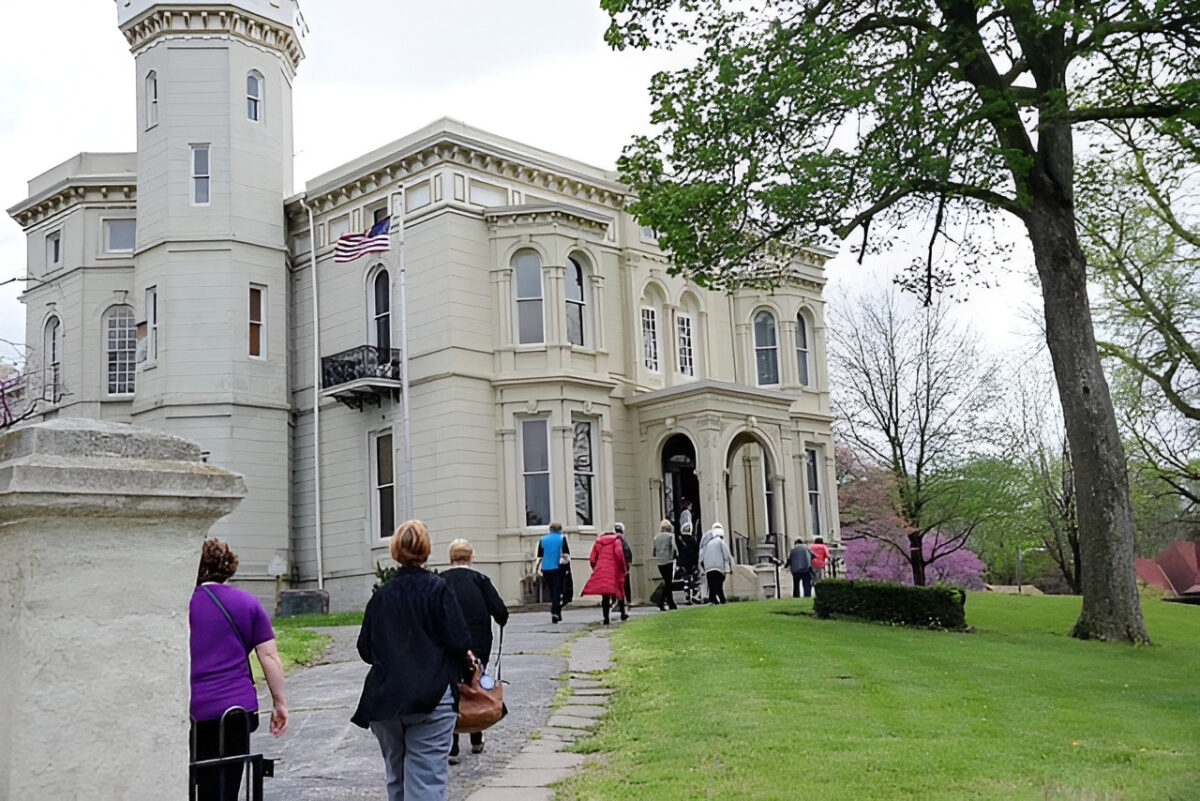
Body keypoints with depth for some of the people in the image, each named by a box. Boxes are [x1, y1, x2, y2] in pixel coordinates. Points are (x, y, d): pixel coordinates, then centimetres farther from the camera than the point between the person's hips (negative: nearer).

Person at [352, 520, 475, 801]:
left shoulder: (381, 595, 7)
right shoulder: (437, 588, -7)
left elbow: (365, 650, 9)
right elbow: (458, 641, -11)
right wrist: (467, 660, 9)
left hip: (385, 700, 5)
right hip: (431, 699, -4)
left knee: (396, 778, 18)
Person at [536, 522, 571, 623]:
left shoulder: (542, 540, 8)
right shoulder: (562, 538, -2)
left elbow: (539, 556, 8)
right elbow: (566, 555, -8)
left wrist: (539, 570, 13)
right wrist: (567, 568, -3)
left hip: (546, 569, 4)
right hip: (558, 569, -3)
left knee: (552, 592, 16)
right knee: (558, 591, -1)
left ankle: (556, 614, 20)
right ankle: (555, 613, -16)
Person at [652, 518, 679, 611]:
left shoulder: (656, 538, 11)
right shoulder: (670, 536, -4)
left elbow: (654, 552, 9)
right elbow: (673, 548, -12)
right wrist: (675, 555, 4)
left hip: (660, 563, 5)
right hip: (669, 561, -5)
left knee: (667, 582, 14)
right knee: (668, 583, -1)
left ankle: (671, 604, 13)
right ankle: (661, 603, -7)